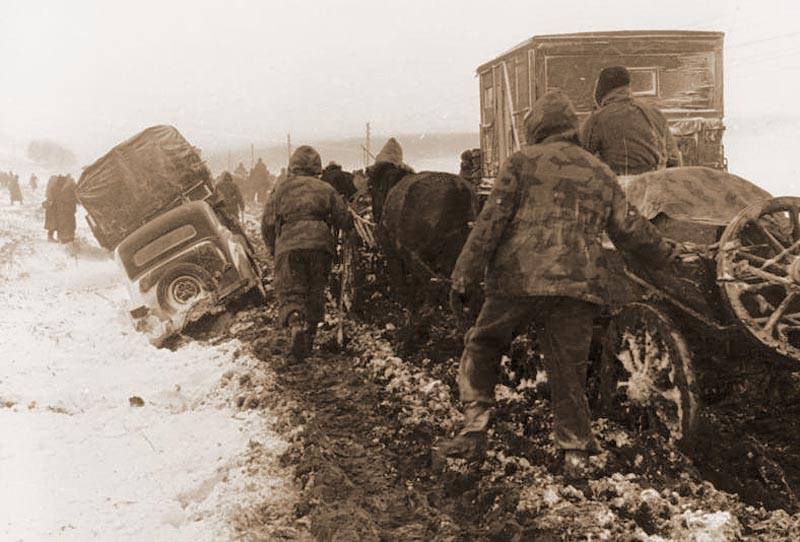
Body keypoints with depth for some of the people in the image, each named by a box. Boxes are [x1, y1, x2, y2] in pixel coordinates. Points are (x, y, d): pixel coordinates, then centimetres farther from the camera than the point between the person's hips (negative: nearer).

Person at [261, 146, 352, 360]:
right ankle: (309, 335, 18)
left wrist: (274, 250, 24)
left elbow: (267, 224, 10)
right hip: (319, 245, 1)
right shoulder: (325, 189, 13)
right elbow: (344, 220, 12)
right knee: (315, 293, 13)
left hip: (288, 246, -1)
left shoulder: (280, 190, 12)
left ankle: (295, 324, -32)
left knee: (289, 293, -4)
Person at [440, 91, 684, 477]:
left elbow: (491, 222, -2)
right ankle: (575, 451, 16)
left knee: (481, 348, 15)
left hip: (518, 278, -3)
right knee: (568, 369, 13)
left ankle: (474, 430, 7)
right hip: (578, 285, 3)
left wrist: (465, 277, -2)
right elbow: (629, 229, 18)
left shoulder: (522, 162, 7)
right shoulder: (601, 174, 18)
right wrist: (666, 253, 35)